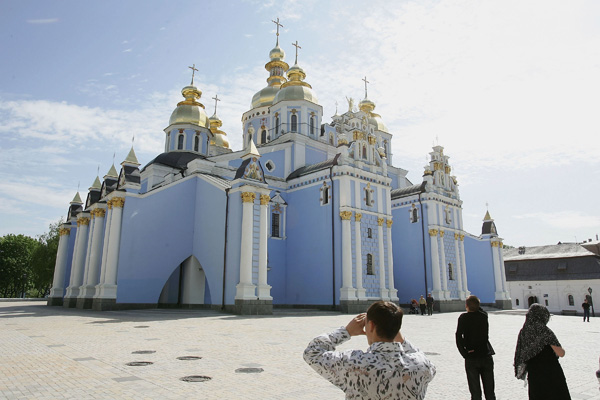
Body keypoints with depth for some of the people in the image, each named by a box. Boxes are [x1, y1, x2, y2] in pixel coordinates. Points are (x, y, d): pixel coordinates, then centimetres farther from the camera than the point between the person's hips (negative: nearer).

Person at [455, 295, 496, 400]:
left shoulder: (464, 317, -10)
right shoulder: (484, 315, -1)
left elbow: (459, 336, -17)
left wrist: (464, 352, -10)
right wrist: (476, 305, 13)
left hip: (471, 358, -3)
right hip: (486, 355, 3)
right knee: (490, 391, 14)